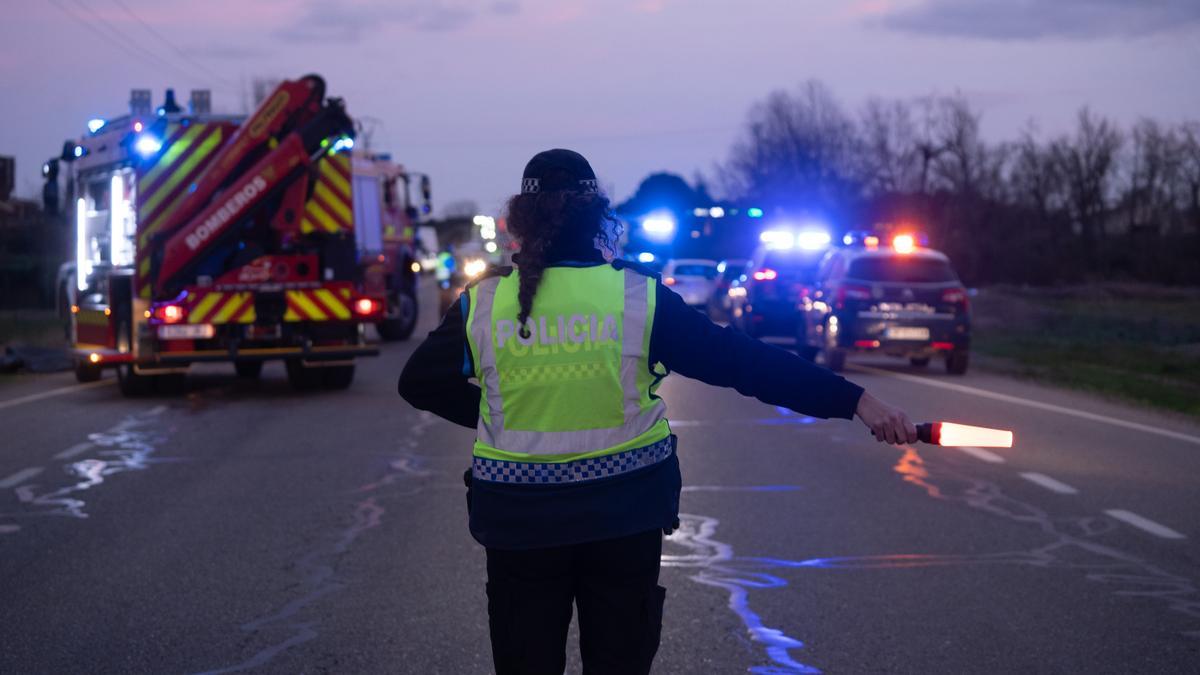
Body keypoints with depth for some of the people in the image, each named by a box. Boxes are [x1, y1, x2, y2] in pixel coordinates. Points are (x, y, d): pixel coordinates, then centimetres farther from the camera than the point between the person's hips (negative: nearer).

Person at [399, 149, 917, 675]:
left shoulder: (482, 303, -8)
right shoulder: (639, 297, -10)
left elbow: (419, 383, 5)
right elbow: (746, 361, -12)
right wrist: (855, 401, -11)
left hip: (520, 523, 1)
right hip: (622, 515, 0)